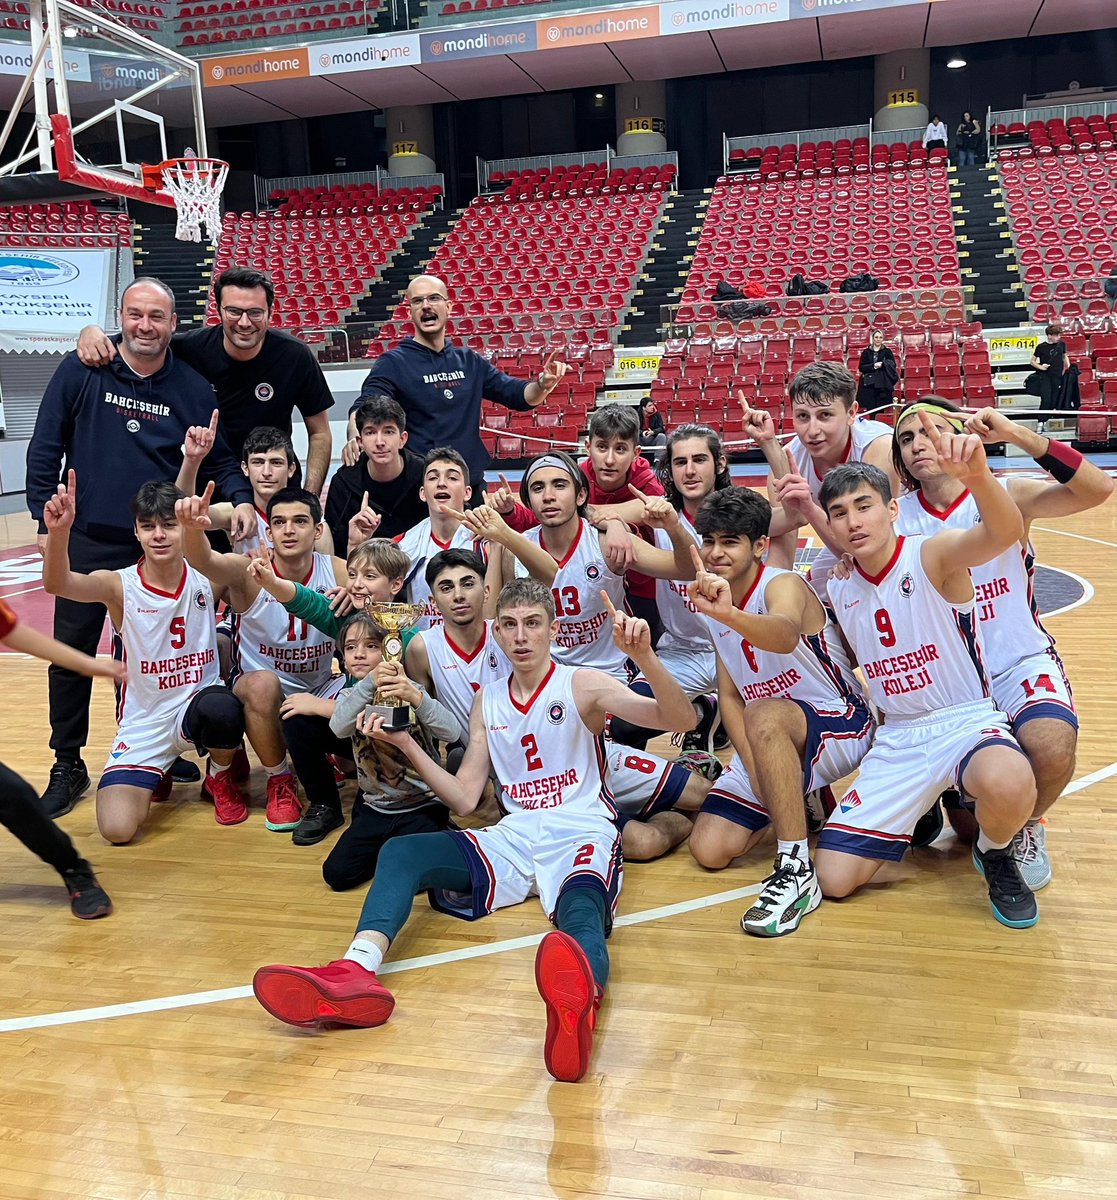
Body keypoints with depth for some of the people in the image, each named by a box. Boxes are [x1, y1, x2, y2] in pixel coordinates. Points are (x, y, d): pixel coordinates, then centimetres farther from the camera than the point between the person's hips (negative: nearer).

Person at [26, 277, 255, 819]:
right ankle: (68, 766, 22)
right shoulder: (80, 372, -2)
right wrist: (45, 520, -3)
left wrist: (241, 499, -10)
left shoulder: (193, 387, 2)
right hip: (87, 541, 0)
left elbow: (222, 459, 8)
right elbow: (45, 448, 1)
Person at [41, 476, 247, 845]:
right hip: (143, 725, 0)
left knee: (221, 710, -38)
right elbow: (57, 584, -29)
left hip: (198, 705, 0)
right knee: (117, 830, -17)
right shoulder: (120, 586, -13)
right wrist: (58, 531, -50)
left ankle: (222, 777, 0)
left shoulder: (207, 578, -6)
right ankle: (156, 773, 21)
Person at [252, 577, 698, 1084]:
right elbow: (464, 799, 13)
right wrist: (405, 742, 2)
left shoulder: (582, 685, -1)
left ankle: (578, 1002, -74)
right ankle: (356, 971, -40)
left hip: (581, 837, -5)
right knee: (400, 852, -16)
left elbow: (681, 719, -13)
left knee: (581, 909, -39)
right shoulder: (488, 702, 14)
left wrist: (644, 656, -31)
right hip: (514, 839, 5)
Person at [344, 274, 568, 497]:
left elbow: (519, 396, 14)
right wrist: (356, 438, -42)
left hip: (473, 487, 5)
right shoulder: (393, 363, -5)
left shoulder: (470, 361, 10)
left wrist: (542, 385, -9)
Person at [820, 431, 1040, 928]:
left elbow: (1004, 533, -37)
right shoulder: (835, 586, 2)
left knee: (1008, 783, -43)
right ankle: (917, 813, 26)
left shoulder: (933, 555, -14)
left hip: (966, 721, -5)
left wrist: (977, 475, -58)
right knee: (833, 878, -5)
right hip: (897, 739, 5)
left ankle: (995, 856, -3)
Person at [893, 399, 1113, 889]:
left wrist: (1017, 434, -33)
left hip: (1020, 666, -2)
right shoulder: (898, 517, -3)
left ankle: (1027, 828, 1)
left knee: (1051, 749, -34)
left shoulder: (1004, 496, -9)